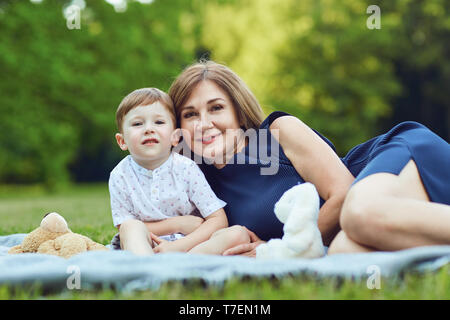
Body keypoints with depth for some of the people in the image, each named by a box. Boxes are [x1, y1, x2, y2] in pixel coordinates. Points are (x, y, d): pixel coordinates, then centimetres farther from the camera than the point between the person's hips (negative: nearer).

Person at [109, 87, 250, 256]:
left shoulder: (186, 168, -8)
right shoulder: (120, 176, -6)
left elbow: (218, 219, -10)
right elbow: (125, 227, -5)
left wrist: (179, 246, -26)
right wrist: (176, 224, -15)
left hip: (191, 247, 1)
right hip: (141, 249, 0)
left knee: (238, 234, -25)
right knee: (132, 226, -29)